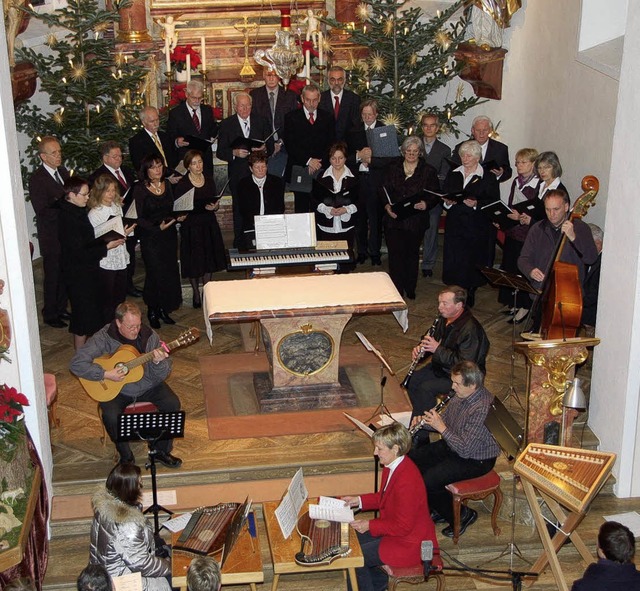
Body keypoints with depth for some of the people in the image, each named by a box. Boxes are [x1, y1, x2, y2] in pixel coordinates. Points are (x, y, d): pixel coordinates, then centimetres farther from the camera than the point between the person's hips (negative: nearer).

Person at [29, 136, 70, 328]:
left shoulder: (63, 172, 6)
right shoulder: (37, 179, -18)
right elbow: (43, 212, -22)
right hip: (52, 238, -7)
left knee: (65, 274, 17)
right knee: (52, 277, 7)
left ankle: (61, 308, 34)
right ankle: (50, 315, 22)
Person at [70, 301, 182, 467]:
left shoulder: (149, 336, -9)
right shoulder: (104, 338, -17)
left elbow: (162, 376, -8)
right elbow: (76, 364, -22)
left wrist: (158, 362, -31)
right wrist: (105, 374, -28)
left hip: (147, 386, 2)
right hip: (116, 390, -2)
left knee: (173, 405, -19)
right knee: (111, 417, -30)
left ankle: (161, 450, 2)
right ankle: (126, 456, -2)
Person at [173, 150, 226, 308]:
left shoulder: (209, 179, 5)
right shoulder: (182, 184, -10)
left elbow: (217, 203, 10)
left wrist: (215, 206, -13)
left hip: (209, 225, 4)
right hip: (191, 227, -4)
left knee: (209, 260, 9)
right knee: (194, 262, 4)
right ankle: (196, 293, 23)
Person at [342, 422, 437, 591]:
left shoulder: (407, 482, -32)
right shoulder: (393, 466, -1)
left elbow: (403, 527, -26)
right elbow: (382, 497, 16)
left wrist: (370, 525, -21)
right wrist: (359, 501, 4)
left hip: (408, 543, -10)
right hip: (395, 527, 10)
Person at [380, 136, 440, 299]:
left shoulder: (428, 171, 3)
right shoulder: (393, 168, 8)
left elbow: (435, 195, 1)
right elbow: (382, 190, 6)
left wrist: (426, 204, -19)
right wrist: (387, 205, -11)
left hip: (416, 222, -1)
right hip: (393, 219, 1)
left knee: (412, 254, 9)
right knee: (395, 253, -4)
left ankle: (410, 289, 23)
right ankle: (397, 290, 5)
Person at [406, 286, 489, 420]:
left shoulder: (470, 329, -30)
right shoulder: (446, 319, -2)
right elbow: (433, 338, 16)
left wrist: (437, 349, -32)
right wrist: (421, 348, -7)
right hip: (441, 366, 9)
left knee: (426, 388, -21)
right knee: (412, 380, -2)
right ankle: (419, 415, 15)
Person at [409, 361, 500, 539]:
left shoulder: (482, 409, -32)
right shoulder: (461, 394, -4)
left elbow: (464, 450, -31)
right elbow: (444, 420, 12)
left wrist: (441, 427, -28)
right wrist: (425, 422, -7)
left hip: (475, 460, -10)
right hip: (453, 447, 10)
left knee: (427, 481, -21)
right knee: (411, 460, 5)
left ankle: (462, 515, 3)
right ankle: (438, 509, 18)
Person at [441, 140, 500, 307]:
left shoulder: (488, 177, -2)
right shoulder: (453, 174, 13)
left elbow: (494, 202, -7)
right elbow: (444, 196, 15)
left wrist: (477, 204, -22)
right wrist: (447, 202, -7)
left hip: (476, 227, -4)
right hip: (455, 225, 4)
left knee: (472, 262, 0)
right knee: (453, 260, 2)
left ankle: (469, 296, 15)